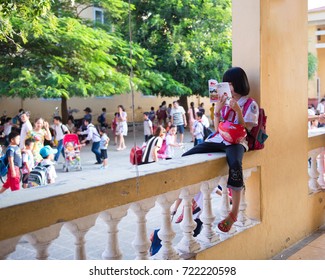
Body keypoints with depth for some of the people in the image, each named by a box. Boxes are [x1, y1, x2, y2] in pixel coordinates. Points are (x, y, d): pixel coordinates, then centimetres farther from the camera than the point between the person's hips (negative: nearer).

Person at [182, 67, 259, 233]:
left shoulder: (251, 105, 5)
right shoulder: (224, 102, 18)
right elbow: (217, 129, 14)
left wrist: (238, 111, -15)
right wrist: (217, 111, -1)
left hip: (237, 142, -5)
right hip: (218, 140, 5)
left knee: (235, 163, -42)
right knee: (186, 157, -19)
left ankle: (234, 212, -30)